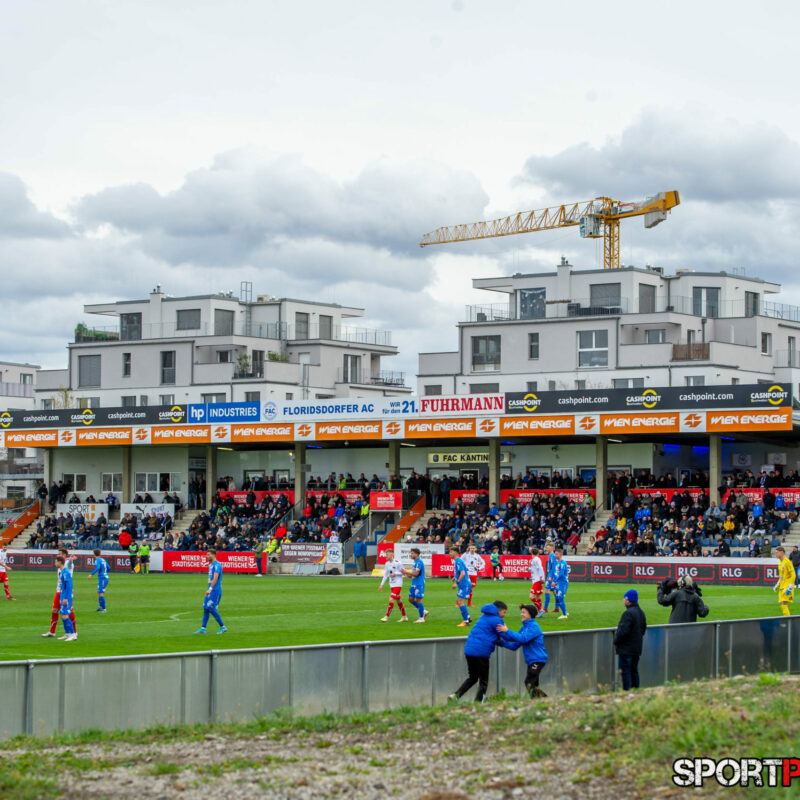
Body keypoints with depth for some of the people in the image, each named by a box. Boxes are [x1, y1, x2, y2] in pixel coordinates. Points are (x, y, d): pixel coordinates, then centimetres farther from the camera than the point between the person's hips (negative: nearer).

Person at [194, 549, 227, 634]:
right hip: (211, 590, 10)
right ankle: (203, 628, 9)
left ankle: (222, 627, -3)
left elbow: (215, 578, -23)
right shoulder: (211, 565, 17)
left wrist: (210, 589, -29)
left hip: (215, 590, -10)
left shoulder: (217, 565, -14)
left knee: (211, 609, -11)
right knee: (205, 608, 6)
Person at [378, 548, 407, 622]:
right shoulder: (387, 564, 7)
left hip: (398, 585, -7)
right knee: (398, 601, 13)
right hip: (392, 585, 7)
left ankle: (386, 617, -12)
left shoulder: (397, 563, -13)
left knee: (391, 600, -14)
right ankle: (404, 617, 23)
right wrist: (381, 585, 12)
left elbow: (404, 572, -9)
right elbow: (385, 575, 15)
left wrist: (395, 574, -18)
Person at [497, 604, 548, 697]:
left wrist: (507, 631, -23)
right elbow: (514, 646, 13)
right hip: (531, 661, 10)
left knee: (529, 682, -16)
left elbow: (523, 638, -25)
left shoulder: (534, 626, -11)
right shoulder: (523, 628, 16)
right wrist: (503, 641, -2)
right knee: (533, 684, 14)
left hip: (538, 659, -10)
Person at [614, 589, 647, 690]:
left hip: (626, 649, -9)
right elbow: (643, 629, 18)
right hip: (637, 648, 9)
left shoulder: (628, 613, -19)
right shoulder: (641, 613, 11)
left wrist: (616, 641, -7)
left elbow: (623, 631, -22)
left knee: (625, 671, -5)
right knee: (634, 671, 15)